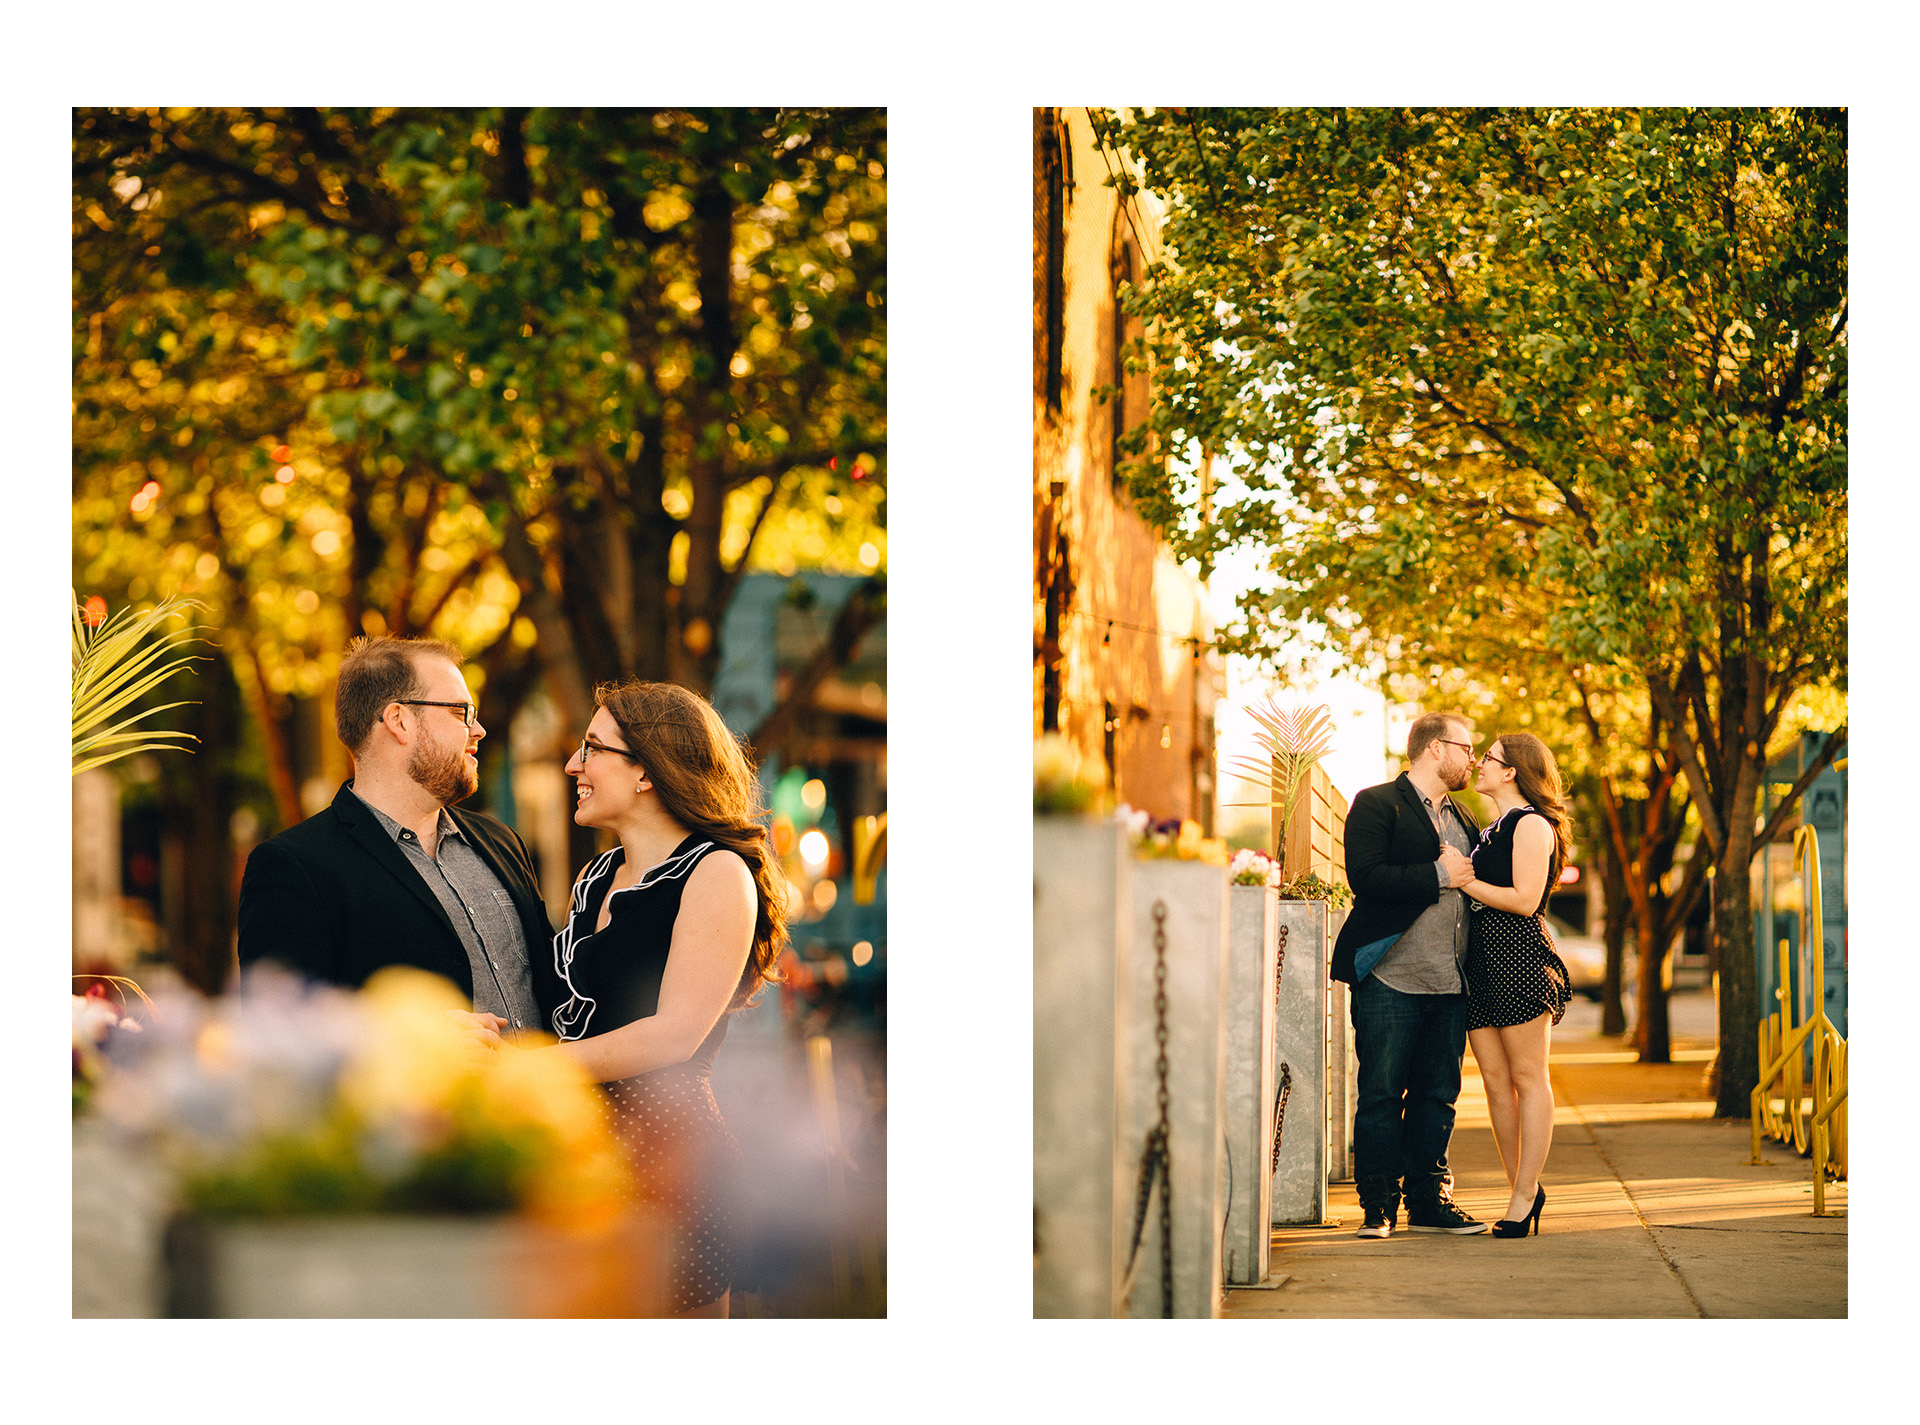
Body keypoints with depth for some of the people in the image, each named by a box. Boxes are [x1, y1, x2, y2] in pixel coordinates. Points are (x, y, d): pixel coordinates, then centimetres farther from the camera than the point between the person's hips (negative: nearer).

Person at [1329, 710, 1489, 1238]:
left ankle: (1428, 1199, 14)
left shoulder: (1463, 821, 21)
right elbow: (1365, 877, -16)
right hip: (1391, 978, -6)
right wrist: (1440, 876, -14)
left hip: (1450, 981, 6)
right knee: (1381, 1095, -3)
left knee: (1438, 1095, 7)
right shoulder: (1377, 805, -2)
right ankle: (1378, 1205, 3)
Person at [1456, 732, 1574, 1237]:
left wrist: (1464, 880, -11)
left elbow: (1525, 899, -15)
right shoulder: (1493, 829, 22)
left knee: (1528, 1078, -4)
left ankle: (1524, 1194, -3)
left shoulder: (1531, 825, -6)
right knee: (1495, 1080, 5)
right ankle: (1524, 1190, 10)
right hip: (1482, 956, 9)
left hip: (1518, 951, -9)